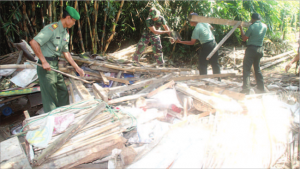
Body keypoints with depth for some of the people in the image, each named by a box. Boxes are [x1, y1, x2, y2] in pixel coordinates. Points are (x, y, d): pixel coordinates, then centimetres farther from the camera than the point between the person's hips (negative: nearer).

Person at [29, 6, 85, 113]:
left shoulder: (66, 33, 12)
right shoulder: (52, 28, -17)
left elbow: (65, 52, 19)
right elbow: (33, 42, -25)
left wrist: (77, 68, 16)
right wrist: (44, 62, -25)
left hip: (55, 66, 9)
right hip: (46, 67, -9)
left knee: (63, 92, 16)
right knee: (50, 97, -2)